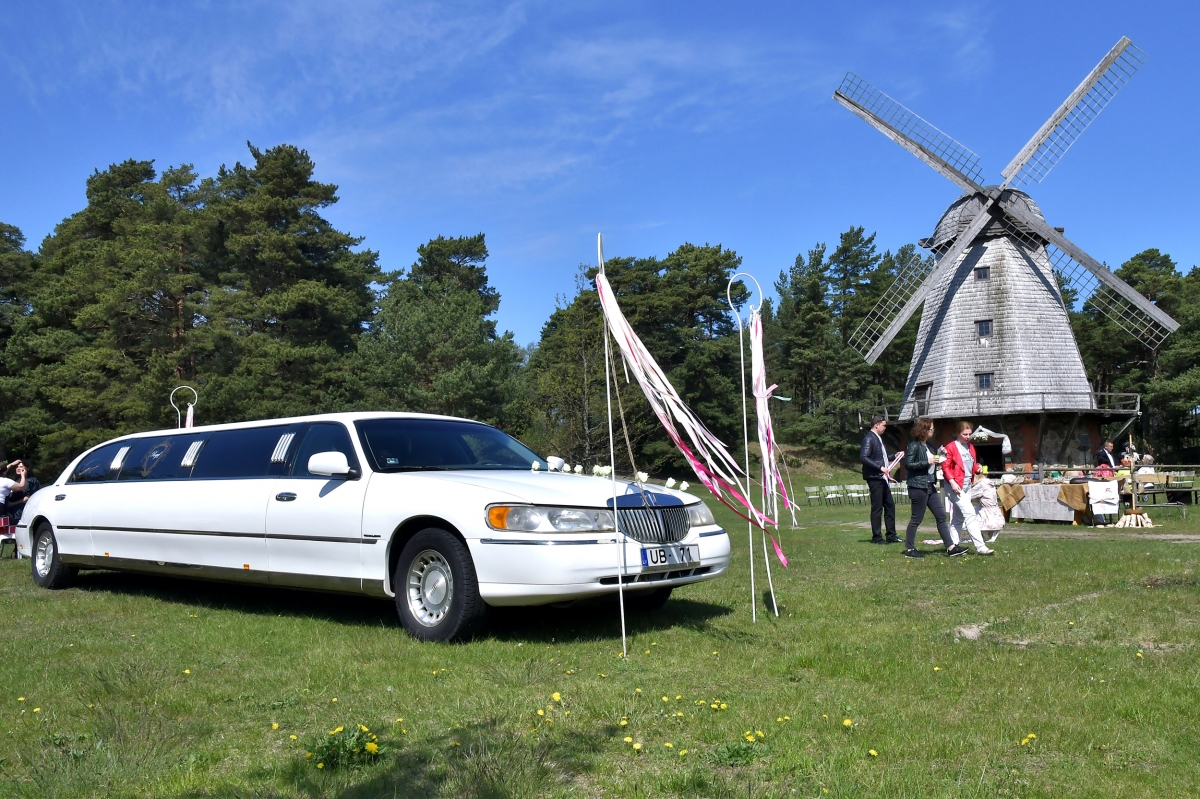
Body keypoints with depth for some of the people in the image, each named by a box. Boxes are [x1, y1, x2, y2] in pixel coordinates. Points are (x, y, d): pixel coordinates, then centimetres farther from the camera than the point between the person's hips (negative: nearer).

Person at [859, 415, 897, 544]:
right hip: (874, 477, -10)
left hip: (882, 478, 10)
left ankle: (891, 536, 19)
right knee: (877, 508, -4)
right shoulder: (869, 439, -12)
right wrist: (880, 467, -24)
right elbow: (863, 457, -22)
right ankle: (876, 537, 3)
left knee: (890, 505, 12)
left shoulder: (878, 438, 17)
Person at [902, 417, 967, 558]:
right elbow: (908, 464, -19)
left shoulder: (927, 445, 15)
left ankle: (951, 547, 10)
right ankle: (909, 549, 7)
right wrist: (927, 462, -20)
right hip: (918, 487, -9)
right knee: (916, 518, -2)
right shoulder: (914, 445, -12)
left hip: (930, 487, 9)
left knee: (941, 516, 7)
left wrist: (937, 461, 6)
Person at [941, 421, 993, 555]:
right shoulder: (950, 447, -9)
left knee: (958, 518, 12)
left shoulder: (971, 447, 13)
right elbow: (945, 467, -12)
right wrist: (952, 482, -23)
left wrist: (977, 468, 0)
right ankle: (980, 547, -17)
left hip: (967, 486, 8)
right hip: (955, 486, -8)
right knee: (970, 514, -15)